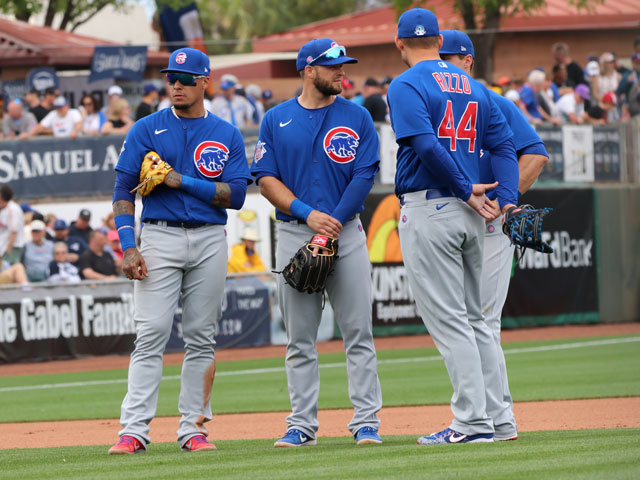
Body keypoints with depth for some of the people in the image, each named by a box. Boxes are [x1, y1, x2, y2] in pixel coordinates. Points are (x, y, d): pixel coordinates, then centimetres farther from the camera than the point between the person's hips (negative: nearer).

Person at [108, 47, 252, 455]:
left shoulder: (227, 135, 8)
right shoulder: (147, 130, 5)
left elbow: (236, 195, -2)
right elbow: (123, 191, 1)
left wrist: (182, 181, -11)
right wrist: (128, 247, -10)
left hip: (210, 241, 2)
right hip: (160, 237, -2)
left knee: (202, 338, 3)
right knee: (151, 333, -11)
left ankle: (194, 428, 8)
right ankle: (134, 430, -14)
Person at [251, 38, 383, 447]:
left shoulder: (357, 117, 5)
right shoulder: (276, 120, 8)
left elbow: (364, 176, -2)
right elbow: (266, 179, 2)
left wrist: (334, 223, -12)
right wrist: (308, 214, -11)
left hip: (347, 230, -1)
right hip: (295, 234, 1)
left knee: (358, 332, -4)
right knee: (300, 338, 3)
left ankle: (366, 421, -1)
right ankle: (303, 424, 8)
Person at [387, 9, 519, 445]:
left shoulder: (406, 86, -7)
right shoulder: (474, 87, 15)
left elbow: (427, 147, -20)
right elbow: (504, 145, 7)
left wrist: (467, 190, -13)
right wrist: (506, 198, -4)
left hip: (429, 210, -7)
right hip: (470, 215, 7)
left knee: (447, 319, -6)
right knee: (475, 317, 14)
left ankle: (474, 421, -9)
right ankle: (497, 415, 14)